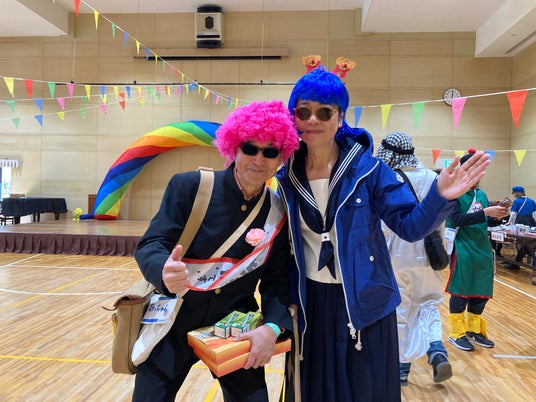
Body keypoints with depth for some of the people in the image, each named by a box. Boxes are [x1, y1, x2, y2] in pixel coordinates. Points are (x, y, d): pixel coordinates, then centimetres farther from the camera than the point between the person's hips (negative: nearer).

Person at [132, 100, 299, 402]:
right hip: (174, 326, -1)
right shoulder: (189, 186, -13)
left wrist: (273, 327, -20)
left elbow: (278, 281, -2)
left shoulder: (279, 213, -6)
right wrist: (165, 271, -38)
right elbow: (149, 246, -16)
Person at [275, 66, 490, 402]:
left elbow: (410, 225, -13)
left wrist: (440, 197, -30)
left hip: (364, 303, -2)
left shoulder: (367, 168, -12)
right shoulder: (287, 177, -4)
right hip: (311, 304, 3)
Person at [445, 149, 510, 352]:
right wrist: (485, 212, -25)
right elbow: (456, 220, -21)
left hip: (483, 250, 7)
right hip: (463, 250, -7)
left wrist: (498, 214, -5)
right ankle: (456, 333, 16)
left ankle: (475, 331, 28)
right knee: (461, 293, 2)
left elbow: (485, 221, 15)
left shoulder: (481, 194, 10)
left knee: (481, 293, 13)